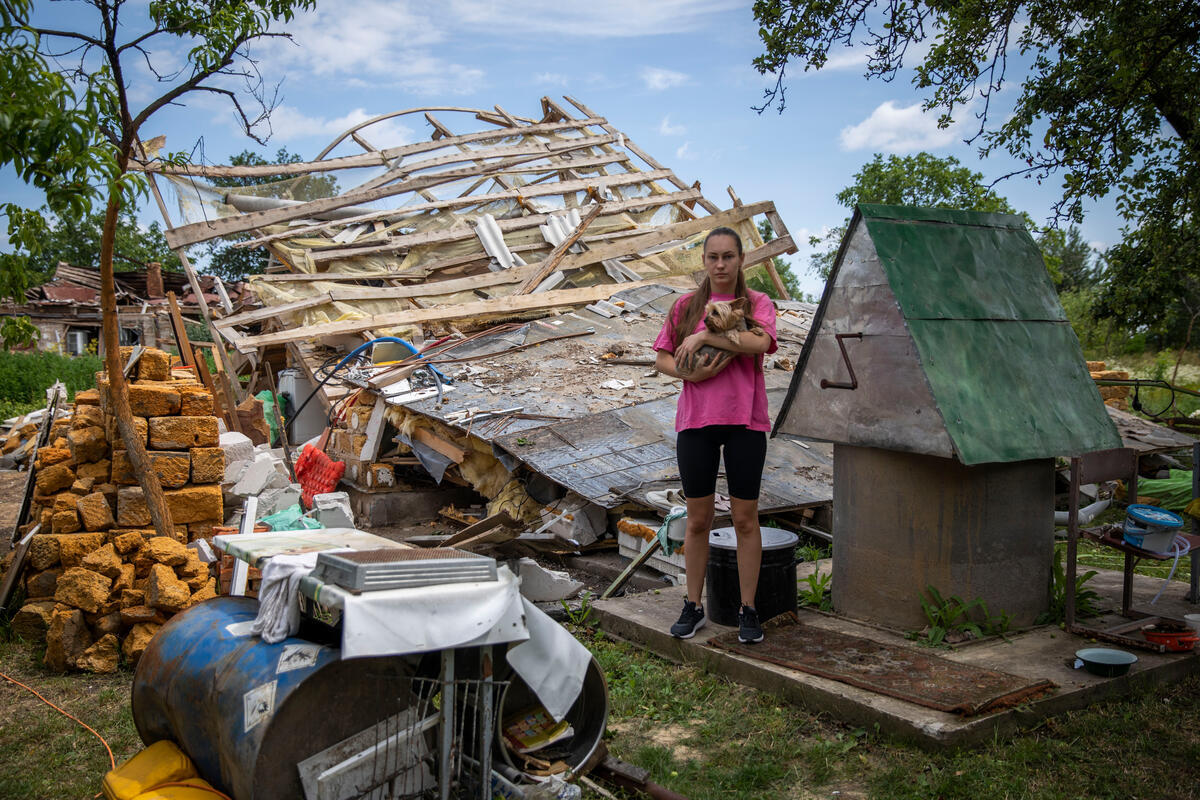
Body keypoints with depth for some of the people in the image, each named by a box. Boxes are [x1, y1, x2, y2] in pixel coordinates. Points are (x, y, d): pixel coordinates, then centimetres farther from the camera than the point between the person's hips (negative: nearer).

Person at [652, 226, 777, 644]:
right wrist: (689, 371, -10)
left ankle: (748, 611, 15)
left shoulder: (757, 303, 3)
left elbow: (759, 342, -18)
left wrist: (703, 336, -16)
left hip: (744, 421, -1)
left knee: (745, 519, 4)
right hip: (696, 421, 2)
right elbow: (661, 358, 9)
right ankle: (693, 607, 20)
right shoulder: (686, 306, 8)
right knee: (697, 519, 8)